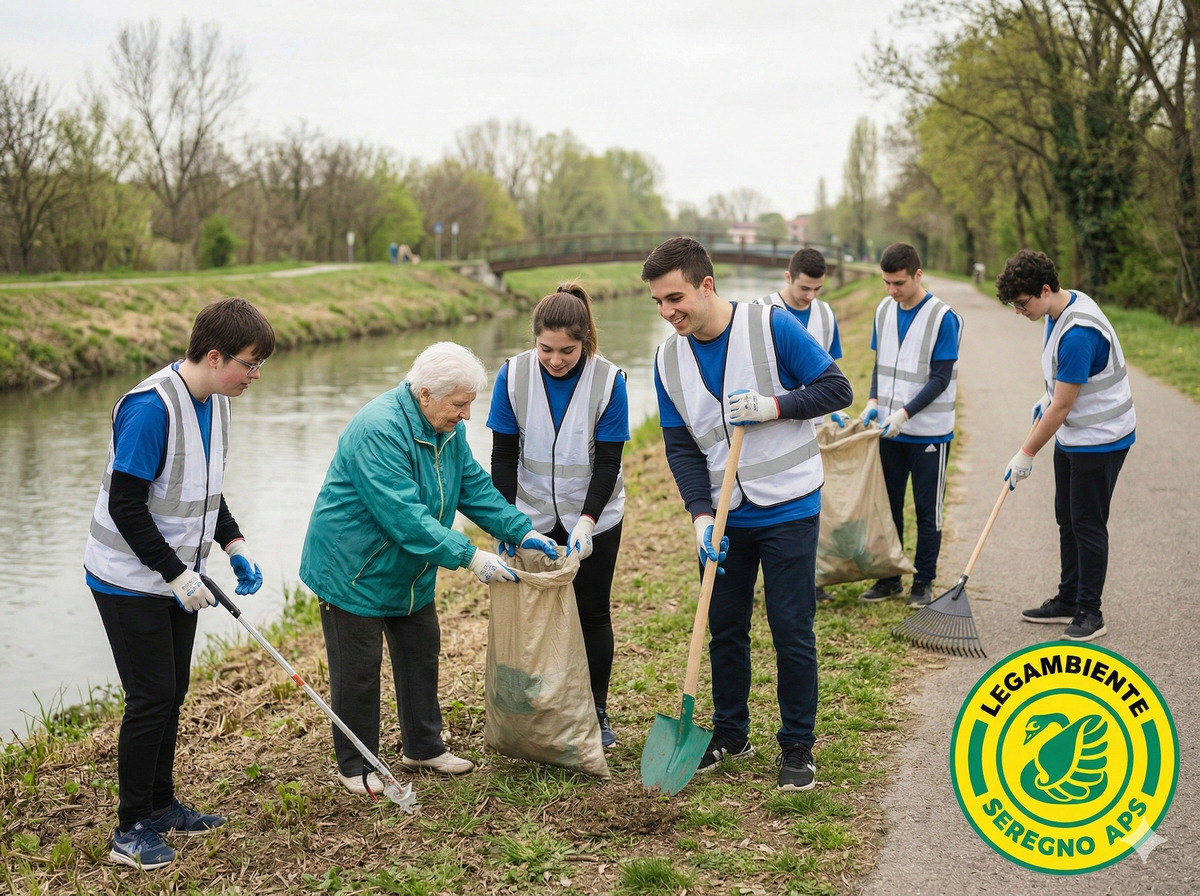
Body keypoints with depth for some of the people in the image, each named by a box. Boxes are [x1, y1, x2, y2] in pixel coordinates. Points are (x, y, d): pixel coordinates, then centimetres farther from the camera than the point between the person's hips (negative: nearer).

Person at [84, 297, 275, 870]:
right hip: (130, 582, -8)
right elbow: (125, 507, -24)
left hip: (177, 577, 8)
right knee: (151, 699, -4)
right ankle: (132, 829, 9)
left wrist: (235, 546, 3)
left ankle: (161, 806, 30)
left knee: (172, 694, 15)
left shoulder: (213, 403, 4)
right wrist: (178, 575, -21)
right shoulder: (150, 407, -25)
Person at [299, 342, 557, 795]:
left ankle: (424, 746, 34)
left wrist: (522, 531, -7)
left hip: (410, 571, 9)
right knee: (359, 668, 1)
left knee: (421, 653, 17)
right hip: (353, 567, -9)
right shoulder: (378, 429, -31)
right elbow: (404, 514, -36)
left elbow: (474, 486, 6)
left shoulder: (447, 428, -1)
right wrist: (469, 557, -37)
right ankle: (355, 766, 17)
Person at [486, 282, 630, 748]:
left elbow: (608, 461, -13)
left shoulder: (608, 380, -16)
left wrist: (587, 522, -22)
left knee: (592, 613, 7)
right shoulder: (513, 375, -12)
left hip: (594, 516, -1)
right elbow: (503, 456, -6)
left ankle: (596, 712, 22)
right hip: (534, 516, 1)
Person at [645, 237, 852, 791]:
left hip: (788, 510, -4)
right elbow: (681, 448, 0)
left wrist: (775, 406, -22)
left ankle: (798, 747, 15)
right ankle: (730, 735, 30)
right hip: (724, 517, 4)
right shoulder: (669, 360, 0)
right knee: (724, 630, 13)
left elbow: (836, 389, -8)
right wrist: (700, 515, -12)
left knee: (792, 633, 1)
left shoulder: (771, 326, -12)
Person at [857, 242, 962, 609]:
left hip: (929, 432, -5)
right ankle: (889, 578, 22)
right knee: (888, 506, 11)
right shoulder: (884, 311, 5)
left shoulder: (943, 318, -13)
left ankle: (924, 582, 17)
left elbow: (940, 379, -14)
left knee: (927, 511, 6)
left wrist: (904, 414, -20)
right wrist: (874, 402, -3)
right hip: (889, 430, 5)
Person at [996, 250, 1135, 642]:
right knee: (1067, 520, 16)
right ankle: (1068, 600, 27)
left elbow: (1061, 407, -25)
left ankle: (1090, 613, 8)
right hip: (1071, 436, 10)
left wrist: (1026, 454, -17)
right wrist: (1047, 397, 13)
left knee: (1087, 524, -3)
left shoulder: (1078, 333, -30)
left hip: (1099, 440, -10)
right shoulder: (1060, 307, 0)